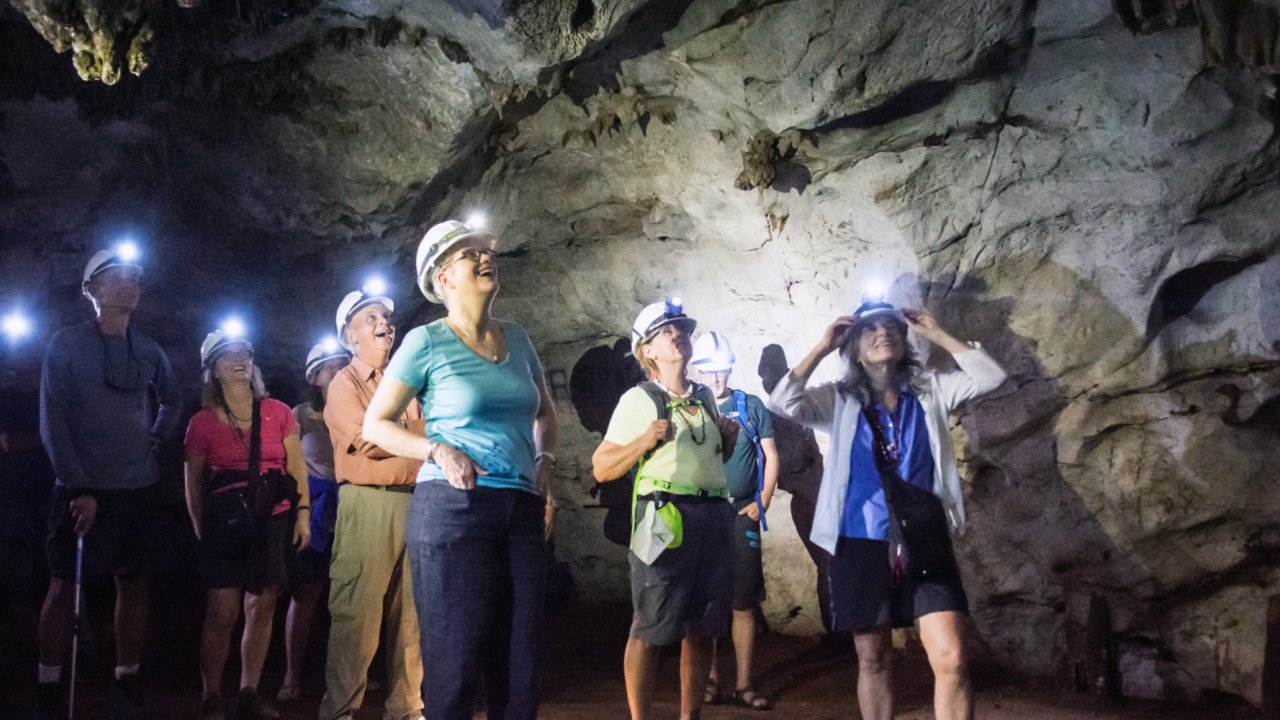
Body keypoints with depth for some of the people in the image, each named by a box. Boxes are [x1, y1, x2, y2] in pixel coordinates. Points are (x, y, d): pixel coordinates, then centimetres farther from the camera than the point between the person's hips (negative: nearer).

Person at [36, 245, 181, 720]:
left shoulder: (149, 352, 9)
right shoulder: (67, 344, -3)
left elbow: (172, 401, 27)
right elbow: (52, 422, -7)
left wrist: (158, 437, 8)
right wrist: (79, 487, -14)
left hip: (139, 489, 4)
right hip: (83, 489, -4)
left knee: (133, 584, 6)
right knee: (66, 585, -1)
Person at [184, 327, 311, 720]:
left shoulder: (278, 413, 7)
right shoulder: (202, 423, 3)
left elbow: (297, 467, 9)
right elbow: (194, 482, 7)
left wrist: (303, 513, 2)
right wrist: (201, 529, 2)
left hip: (273, 521, 2)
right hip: (225, 521, -2)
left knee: (262, 607, 3)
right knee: (223, 611, -7)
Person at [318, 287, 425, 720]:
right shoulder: (344, 384, 3)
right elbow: (371, 440, -11)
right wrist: (414, 434, 0)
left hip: (414, 502, 6)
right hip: (368, 504, -5)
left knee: (411, 612, 7)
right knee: (357, 612, -6)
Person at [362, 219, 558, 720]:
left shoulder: (517, 339, 13)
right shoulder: (427, 342, -2)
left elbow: (545, 412, 29)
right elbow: (376, 424, 1)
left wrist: (545, 463, 12)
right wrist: (439, 450, -12)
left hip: (522, 510, 5)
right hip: (453, 506, -5)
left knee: (522, 663, 7)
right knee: (456, 661, -2)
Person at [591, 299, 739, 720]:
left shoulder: (705, 397, 18)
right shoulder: (638, 400, 0)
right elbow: (601, 468, -4)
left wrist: (728, 440, 11)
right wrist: (645, 441, -17)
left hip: (714, 515, 6)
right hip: (665, 515, -6)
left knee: (702, 628, 10)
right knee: (651, 630, -5)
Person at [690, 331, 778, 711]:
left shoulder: (751, 406, 4)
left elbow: (770, 457, 7)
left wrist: (762, 503, -2)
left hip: (741, 515, 0)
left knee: (744, 603, 0)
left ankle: (743, 683, 6)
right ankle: (711, 678, 13)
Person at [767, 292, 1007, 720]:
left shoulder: (929, 390, 8)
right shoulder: (839, 400, 3)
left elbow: (991, 377, -2)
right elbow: (782, 403, -12)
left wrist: (937, 335, -1)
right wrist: (822, 348, -8)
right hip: (861, 544, 0)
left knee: (952, 660, -10)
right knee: (872, 659, 9)